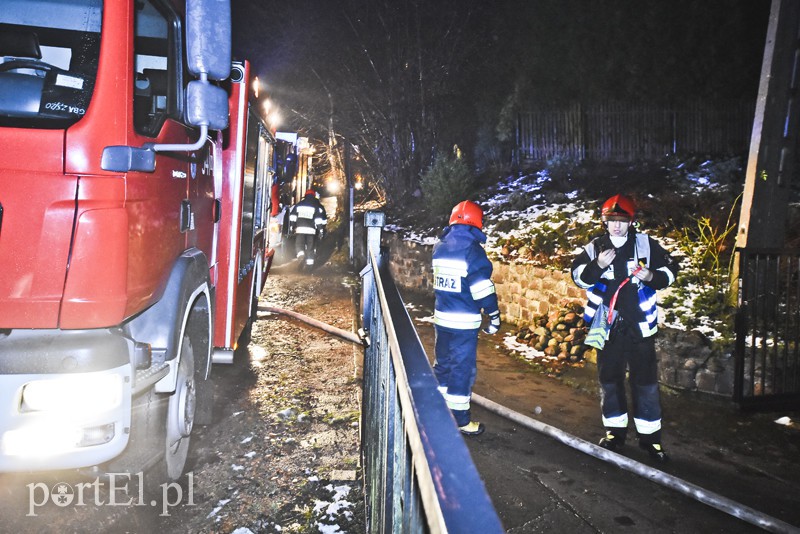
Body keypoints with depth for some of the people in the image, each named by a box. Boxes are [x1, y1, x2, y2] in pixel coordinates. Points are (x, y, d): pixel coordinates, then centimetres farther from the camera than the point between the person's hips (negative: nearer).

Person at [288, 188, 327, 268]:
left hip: (300, 228, 1)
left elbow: (292, 216, 12)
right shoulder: (317, 206, 7)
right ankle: (309, 263, 6)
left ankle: (300, 254, -27)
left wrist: (292, 227, 17)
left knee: (299, 244, 3)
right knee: (311, 247, 6)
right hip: (311, 230, 0)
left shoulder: (298, 205, 13)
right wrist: (321, 230, 3)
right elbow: (319, 219, 1)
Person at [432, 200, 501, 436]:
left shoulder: (439, 246, 6)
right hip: (464, 322, -7)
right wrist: (494, 315, -11)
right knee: (462, 369, 2)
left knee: (443, 363, 18)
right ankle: (461, 420, 11)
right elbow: (482, 287, -17)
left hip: (441, 317, 7)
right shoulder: (472, 249, -15)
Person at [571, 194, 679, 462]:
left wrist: (653, 276, -15)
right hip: (608, 325, 1)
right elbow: (578, 276, 0)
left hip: (639, 325, -1)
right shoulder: (595, 247, 0)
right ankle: (615, 430, 27)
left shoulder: (646, 244, -2)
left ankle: (650, 436, 17)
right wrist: (597, 265, -17)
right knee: (609, 379, 11)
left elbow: (670, 270, 5)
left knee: (645, 381, 4)